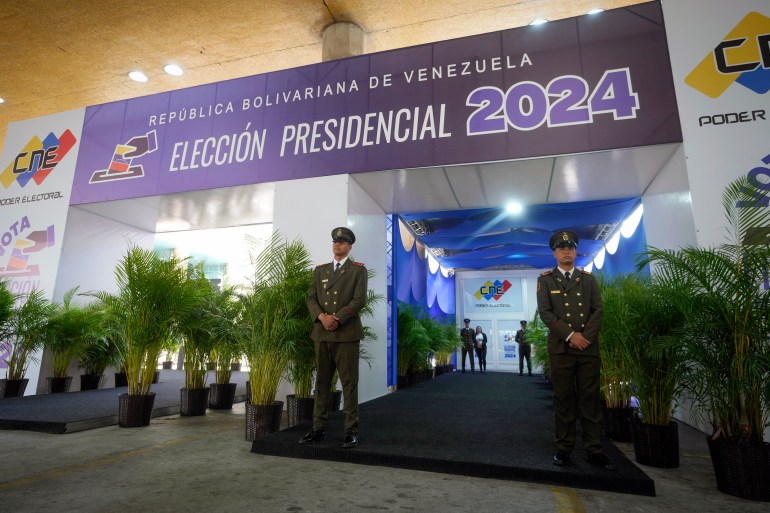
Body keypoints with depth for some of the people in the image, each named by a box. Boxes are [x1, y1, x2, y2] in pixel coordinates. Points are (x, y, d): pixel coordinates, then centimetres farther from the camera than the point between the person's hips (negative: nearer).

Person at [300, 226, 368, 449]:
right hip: (322, 333, 4)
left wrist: (337, 319, -14)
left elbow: (359, 300, -8)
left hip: (347, 334, -4)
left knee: (349, 383, 0)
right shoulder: (320, 270, 16)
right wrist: (322, 316, -11)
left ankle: (351, 430, 9)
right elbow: (311, 298, 8)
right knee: (321, 382, 9)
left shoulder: (358, 270, 3)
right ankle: (319, 428, 18)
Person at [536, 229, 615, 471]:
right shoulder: (545, 279, 5)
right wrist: (570, 335, -13)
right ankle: (564, 448, 11)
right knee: (563, 399, 3)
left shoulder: (589, 279, 12)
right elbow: (545, 312, -5)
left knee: (591, 398, 5)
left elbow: (598, 310, 5)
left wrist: (586, 336, -9)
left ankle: (594, 450, 13)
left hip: (589, 347, 2)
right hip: (560, 348, -2)